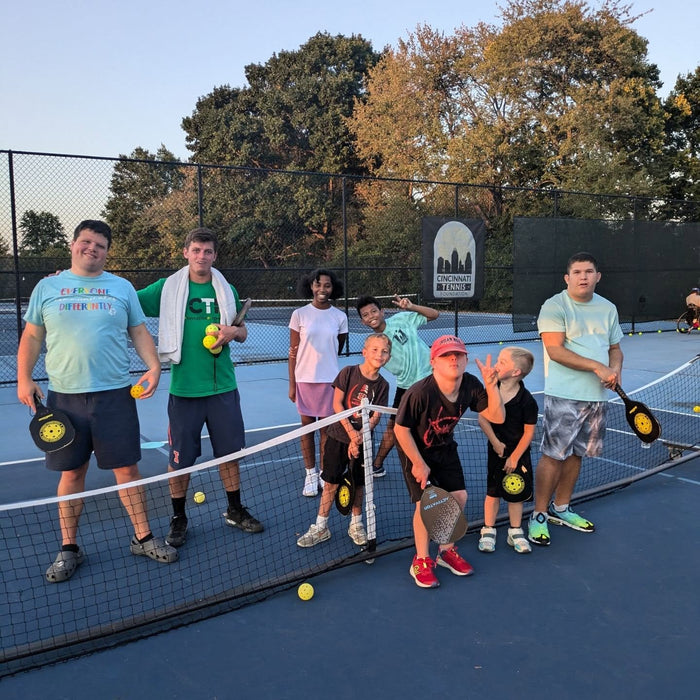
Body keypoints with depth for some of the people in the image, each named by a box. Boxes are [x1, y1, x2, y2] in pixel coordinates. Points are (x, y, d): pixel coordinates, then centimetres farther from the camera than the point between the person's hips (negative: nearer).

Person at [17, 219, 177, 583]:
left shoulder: (122, 287, 9)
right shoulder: (47, 287, 9)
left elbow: (139, 332, 10)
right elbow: (32, 337, 10)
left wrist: (154, 365, -5)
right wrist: (24, 378, -1)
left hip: (115, 394, 0)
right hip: (64, 396, 0)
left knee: (127, 470, 3)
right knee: (71, 474, 8)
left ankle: (143, 538, 18)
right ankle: (69, 549, 22)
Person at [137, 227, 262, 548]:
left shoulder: (226, 290, 6)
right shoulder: (167, 288, -2)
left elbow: (242, 331, 15)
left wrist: (233, 332, -8)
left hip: (222, 387, 3)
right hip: (184, 387, -2)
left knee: (230, 451, 12)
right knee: (180, 457, 5)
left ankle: (235, 510, 31)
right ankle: (178, 519, 25)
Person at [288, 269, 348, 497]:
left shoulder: (340, 317, 2)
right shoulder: (300, 314, -1)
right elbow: (293, 351, 0)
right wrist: (292, 384, -1)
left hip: (329, 379, 1)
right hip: (304, 379, -1)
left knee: (326, 428, 6)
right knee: (307, 426, 6)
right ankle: (310, 475, 17)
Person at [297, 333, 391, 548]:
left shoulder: (382, 385, -2)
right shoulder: (348, 373, -8)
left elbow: (375, 417, -6)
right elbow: (337, 403, -11)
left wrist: (359, 438, -18)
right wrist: (351, 431, -18)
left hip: (362, 441, 2)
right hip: (338, 436, -2)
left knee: (358, 482, 11)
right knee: (331, 481, 4)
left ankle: (356, 525, 28)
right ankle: (321, 527, 15)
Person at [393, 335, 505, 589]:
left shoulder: (471, 386, -19)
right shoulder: (419, 393, -35)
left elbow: (497, 417, -14)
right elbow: (401, 429, -24)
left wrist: (491, 386, -30)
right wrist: (418, 463, -18)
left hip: (445, 448, 6)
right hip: (415, 449, -6)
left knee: (459, 496, 6)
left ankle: (447, 551, 29)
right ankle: (421, 561, 11)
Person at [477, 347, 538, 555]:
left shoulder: (527, 401, -19)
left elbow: (529, 432, -12)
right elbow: (483, 418, -3)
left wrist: (514, 457, -11)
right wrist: (495, 442, -11)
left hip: (518, 453, -2)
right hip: (496, 449, 2)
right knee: (493, 491, 8)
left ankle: (515, 532, 25)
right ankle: (488, 530, 20)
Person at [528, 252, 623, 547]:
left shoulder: (608, 308, 13)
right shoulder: (554, 306, -7)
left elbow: (615, 348, 19)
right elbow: (555, 350, -16)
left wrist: (615, 370, -3)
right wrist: (596, 366, -20)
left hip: (596, 396, 6)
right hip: (563, 396, -6)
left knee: (576, 453, 13)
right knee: (554, 455, -5)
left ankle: (561, 508, 28)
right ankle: (539, 516, 7)